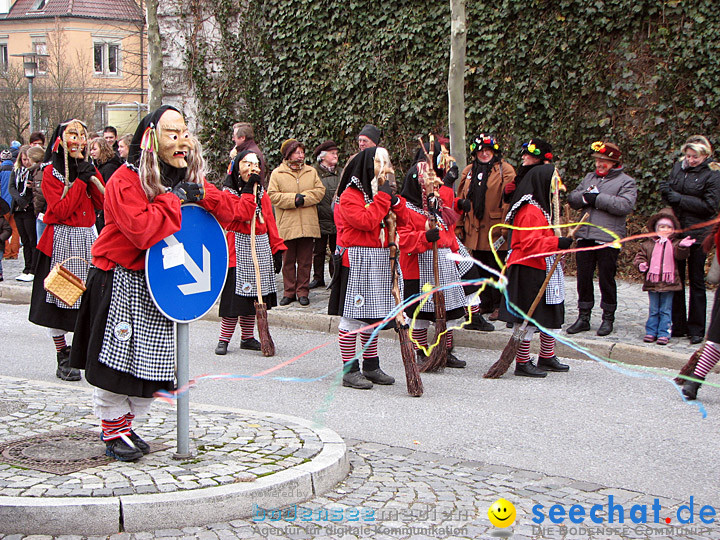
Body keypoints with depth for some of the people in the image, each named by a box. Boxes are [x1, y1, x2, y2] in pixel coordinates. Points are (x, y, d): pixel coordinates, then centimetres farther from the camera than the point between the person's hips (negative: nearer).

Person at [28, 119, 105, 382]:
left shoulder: (88, 168, 13)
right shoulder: (51, 172, -3)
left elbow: (102, 202, 3)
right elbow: (60, 210, -14)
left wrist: (92, 175, -8)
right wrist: (80, 181, -14)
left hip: (88, 238, 4)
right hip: (62, 240, -4)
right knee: (58, 298, -1)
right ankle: (63, 359, 7)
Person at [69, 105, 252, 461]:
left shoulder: (187, 180, 6)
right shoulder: (126, 181, -17)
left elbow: (228, 208, 3)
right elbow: (141, 229, -31)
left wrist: (201, 195, -15)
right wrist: (174, 198, -23)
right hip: (120, 282, -7)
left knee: (151, 360, 8)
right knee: (117, 358, -3)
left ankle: (125, 423, 25)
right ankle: (113, 431, 13)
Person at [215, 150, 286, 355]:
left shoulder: (262, 193, 13)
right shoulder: (228, 192, -5)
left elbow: (270, 221, 13)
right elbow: (242, 214, -22)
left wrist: (277, 249, 9)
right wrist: (248, 190, -21)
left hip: (261, 250, 6)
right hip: (238, 249, -6)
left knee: (254, 295, 10)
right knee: (235, 294, -7)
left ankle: (248, 338, 20)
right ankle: (224, 339, 2)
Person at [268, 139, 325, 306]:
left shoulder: (311, 172, 13)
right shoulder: (277, 173, 4)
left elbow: (320, 191, 4)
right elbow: (272, 195, -5)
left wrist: (304, 198, -11)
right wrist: (293, 199, -14)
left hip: (307, 225, 2)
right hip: (286, 226, -2)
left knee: (305, 261, 4)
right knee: (288, 261, 5)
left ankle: (302, 292, 12)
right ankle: (289, 292, 14)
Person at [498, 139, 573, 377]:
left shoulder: (543, 209, 16)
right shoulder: (530, 211, -18)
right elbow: (530, 243, -27)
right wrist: (557, 243, -33)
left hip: (544, 271, 11)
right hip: (527, 271, -11)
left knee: (550, 315, 16)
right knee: (527, 319, -3)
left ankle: (547, 357, 28)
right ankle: (522, 363, 5)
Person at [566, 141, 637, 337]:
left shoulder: (626, 182, -1)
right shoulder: (589, 177, 18)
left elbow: (625, 205, -17)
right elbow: (572, 198, 13)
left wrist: (598, 198, -16)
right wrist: (585, 197, -9)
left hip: (608, 239, -5)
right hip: (585, 236, 5)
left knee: (606, 279, 1)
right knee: (583, 278, 8)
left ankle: (608, 318, 14)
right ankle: (583, 317, 17)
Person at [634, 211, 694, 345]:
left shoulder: (675, 244, 4)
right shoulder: (648, 244, 7)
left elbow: (680, 255, -13)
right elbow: (640, 256, 10)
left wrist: (682, 247, -33)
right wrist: (641, 264, -11)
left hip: (668, 283, -1)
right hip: (652, 282, 1)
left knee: (665, 310, 4)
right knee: (653, 310, 9)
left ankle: (663, 333, 8)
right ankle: (651, 332, 16)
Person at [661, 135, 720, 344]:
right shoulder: (678, 168, 8)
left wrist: (680, 199, -16)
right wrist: (667, 192, -7)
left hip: (698, 233, -5)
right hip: (676, 231, 5)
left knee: (696, 282, 3)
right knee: (676, 279, 8)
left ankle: (696, 329, 11)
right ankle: (678, 325, 18)